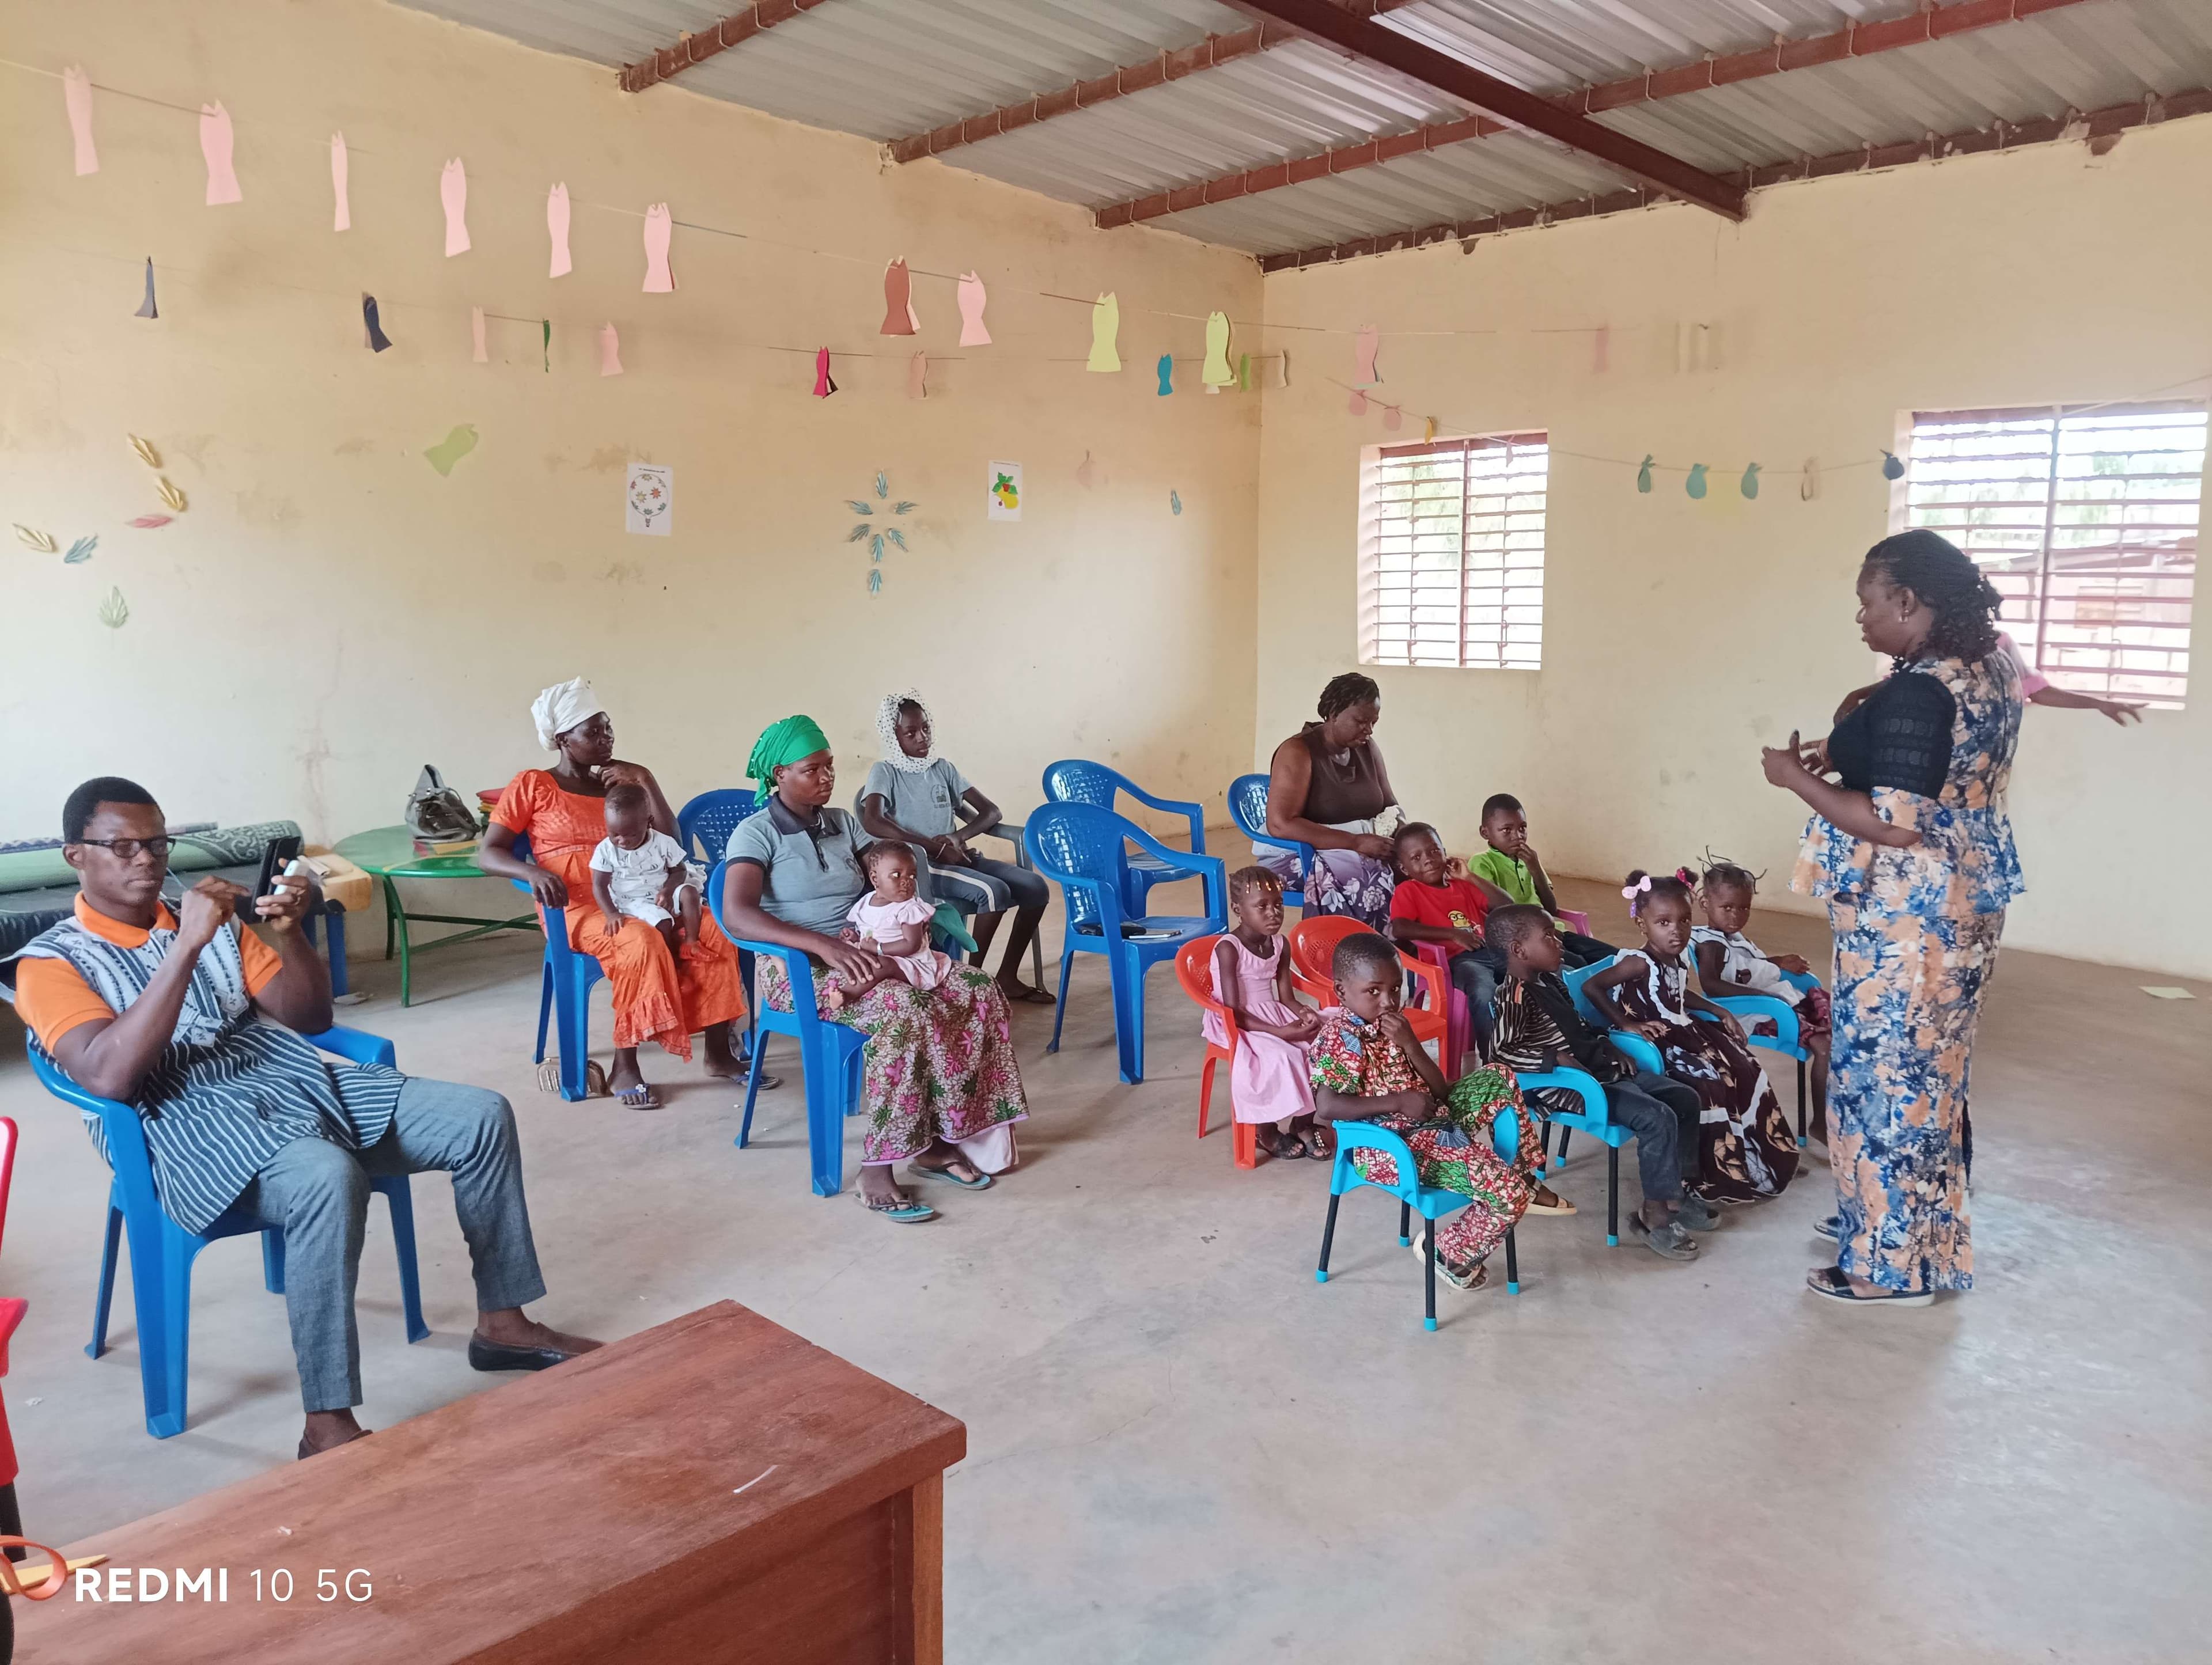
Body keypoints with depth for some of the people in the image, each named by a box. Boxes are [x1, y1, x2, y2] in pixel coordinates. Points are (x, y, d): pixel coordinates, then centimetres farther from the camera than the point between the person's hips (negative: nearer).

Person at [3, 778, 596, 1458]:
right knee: (329, 1176, -39)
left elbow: (309, 1018, 15)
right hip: (192, 1129, -6)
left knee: (482, 1115, -7)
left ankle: (502, 1323, 6)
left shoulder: (211, 922, 18)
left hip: (301, 1085, 7)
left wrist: (288, 933, -4)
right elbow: (109, 1076, -18)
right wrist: (187, 946, -21)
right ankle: (328, 1425, -31)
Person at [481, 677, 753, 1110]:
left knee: (714, 934, -21)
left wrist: (647, 781, -2)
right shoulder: (532, 786, 3)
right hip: (575, 908, -4)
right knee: (642, 944, -36)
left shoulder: (621, 778, 14)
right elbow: (487, 854, -2)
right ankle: (624, 1069, -24)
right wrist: (533, 872, -23)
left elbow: (670, 845, 7)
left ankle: (719, 1052, -12)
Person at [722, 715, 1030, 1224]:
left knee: (978, 991, -14)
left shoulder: (842, 823, 13)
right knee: (904, 1008, -35)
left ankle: (939, 1140, -10)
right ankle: (876, 1169, -27)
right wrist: (824, 944, -33)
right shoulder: (756, 834, -8)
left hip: (867, 956, 7)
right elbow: (737, 914, -23)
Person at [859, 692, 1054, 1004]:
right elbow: (872, 822, -20)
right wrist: (936, 847, -21)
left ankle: (1007, 977, -2)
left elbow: (991, 812, 10)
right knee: (993, 891, -30)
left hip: (959, 858, 6)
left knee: (1036, 887, -13)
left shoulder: (944, 768, 15)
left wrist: (958, 837, -12)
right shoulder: (885, 772, 0)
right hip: (921, 867, -6)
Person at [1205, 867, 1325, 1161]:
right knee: (1280, 1057, -31)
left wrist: (1303, 1013, -18)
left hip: (1276, 1017, 7)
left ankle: (1303, 1125, 0)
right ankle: (1266, 1131, -8)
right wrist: (1279, 1032, -28)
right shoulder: (1228, 948, -19)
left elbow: (1287, 998, 5)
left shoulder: (1280, 945, 3)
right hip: (1238, 1026, -7)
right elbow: (1233, 1011, -22)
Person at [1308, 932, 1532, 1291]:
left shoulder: (1393, 1026, 10)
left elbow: (1440, 1091, 7)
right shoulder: (1340, 1036, -16)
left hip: (1431, 1123, 10)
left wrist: (1410, 1045, -10)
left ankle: (1528, 1181, 20)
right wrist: (1399, 1102, -23)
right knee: (1509, 1195, -19)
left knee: (1497, 1078, 16)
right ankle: (1448, 1253, 6)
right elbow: (1326, 1106, -29)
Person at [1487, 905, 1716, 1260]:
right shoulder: (1515, 996, -20)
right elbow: (1502, 1054, -29)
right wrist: (1557, 1059, -29)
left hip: (1602, 1070, 11)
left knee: (1686, 1099, 10)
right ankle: (1655, 1214, -11)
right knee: (1657, 1118, -23)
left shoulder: (1549, 980, 12)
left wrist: (1610, 1047, 12)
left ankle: (1681, 1190, 21)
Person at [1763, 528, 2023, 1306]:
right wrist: (1848, 755, 13)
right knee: (1931, 1071, 20)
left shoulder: (1914, 693, -23)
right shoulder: (1991, 669, 7)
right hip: (1966, 903, 10)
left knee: (1882, 1076, 2)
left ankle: (1891, 1264, 15)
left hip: (1905, 917, -10)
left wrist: (1797, 778, -16)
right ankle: (1930, 1240, 34)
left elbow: (1895, 825, -26)